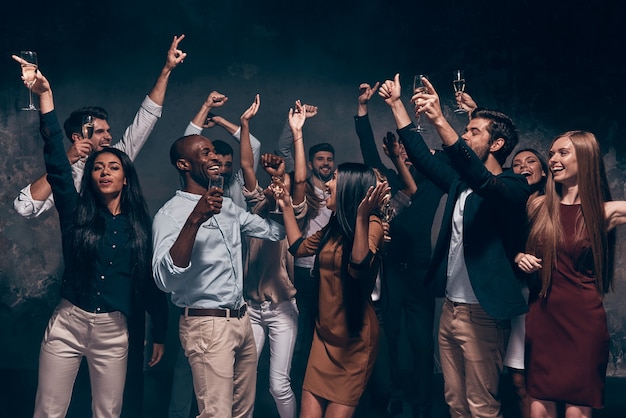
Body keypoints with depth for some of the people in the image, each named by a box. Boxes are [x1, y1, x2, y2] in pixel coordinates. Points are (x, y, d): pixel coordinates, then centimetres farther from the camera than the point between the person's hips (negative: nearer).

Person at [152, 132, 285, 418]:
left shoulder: (227, 206, 12)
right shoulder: (171, 214, -12)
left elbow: (275, 230, 21)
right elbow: (165, 279, -27)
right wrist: (195, 220, -34)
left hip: (241, 319, 8)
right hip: (207, 324, -8)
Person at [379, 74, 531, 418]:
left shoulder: (513, 187, -11)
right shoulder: (460, 182, 11)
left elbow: (483, 181, -31)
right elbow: (422, 157, 17)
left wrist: (439, 121, -39)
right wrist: (396, 104, 13)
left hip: (481, 314, -7)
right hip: (449, 308, 7)